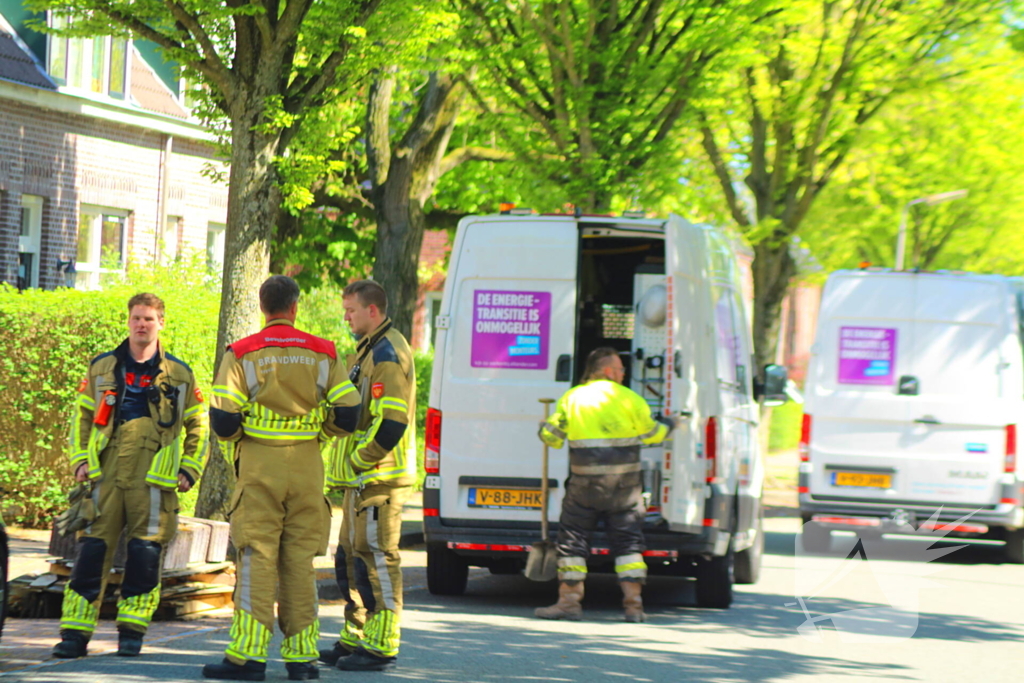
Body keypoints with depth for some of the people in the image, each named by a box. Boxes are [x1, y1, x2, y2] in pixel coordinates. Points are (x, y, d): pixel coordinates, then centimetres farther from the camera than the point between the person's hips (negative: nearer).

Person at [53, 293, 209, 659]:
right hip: (106, 474, 1)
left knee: (145, 554, -4)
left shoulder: (179, 375, 9)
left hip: (153, 478, -1)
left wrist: (189, 470, 4)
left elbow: (198, 427, 14)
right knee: (92, 550, -5)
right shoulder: (102, 368, 12)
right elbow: (82, 416, 16)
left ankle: (132, 634, 7)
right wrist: (80, 459, 4)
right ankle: (75, 634, -2)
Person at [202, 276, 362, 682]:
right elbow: (347, 416, 3)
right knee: (300, 562, 7)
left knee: (257, 559, -3)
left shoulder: (242, 354, -2)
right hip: (307, 467, 2)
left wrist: (235, 434, 15)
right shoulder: (323, 354, 6)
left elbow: (223, 421, -7)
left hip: (259, 466, -2)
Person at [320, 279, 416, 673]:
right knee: (355, 555, 15)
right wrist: (352, 464, 19)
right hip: (364, 478, 11)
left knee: (378, 556, -9)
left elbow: (391, 422, -23)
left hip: (378, 478, -11)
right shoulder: (370, 350, 19)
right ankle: (355, 638, 23)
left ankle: (382, 647, -7)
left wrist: (359, 459, -16)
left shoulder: (387, 354, -14)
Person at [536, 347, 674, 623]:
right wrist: (667, 426, 31)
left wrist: (543, 427, 31)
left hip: (585, 484, 0)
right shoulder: (629, 398, 0)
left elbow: (552, 437, 7)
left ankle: (569, 600, 5)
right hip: (623, 485, 0)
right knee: (627, 540, 7)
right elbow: (651, 433, 9)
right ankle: (633, 603, 2)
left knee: (573, 539, 8)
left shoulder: (571, 398, 3)